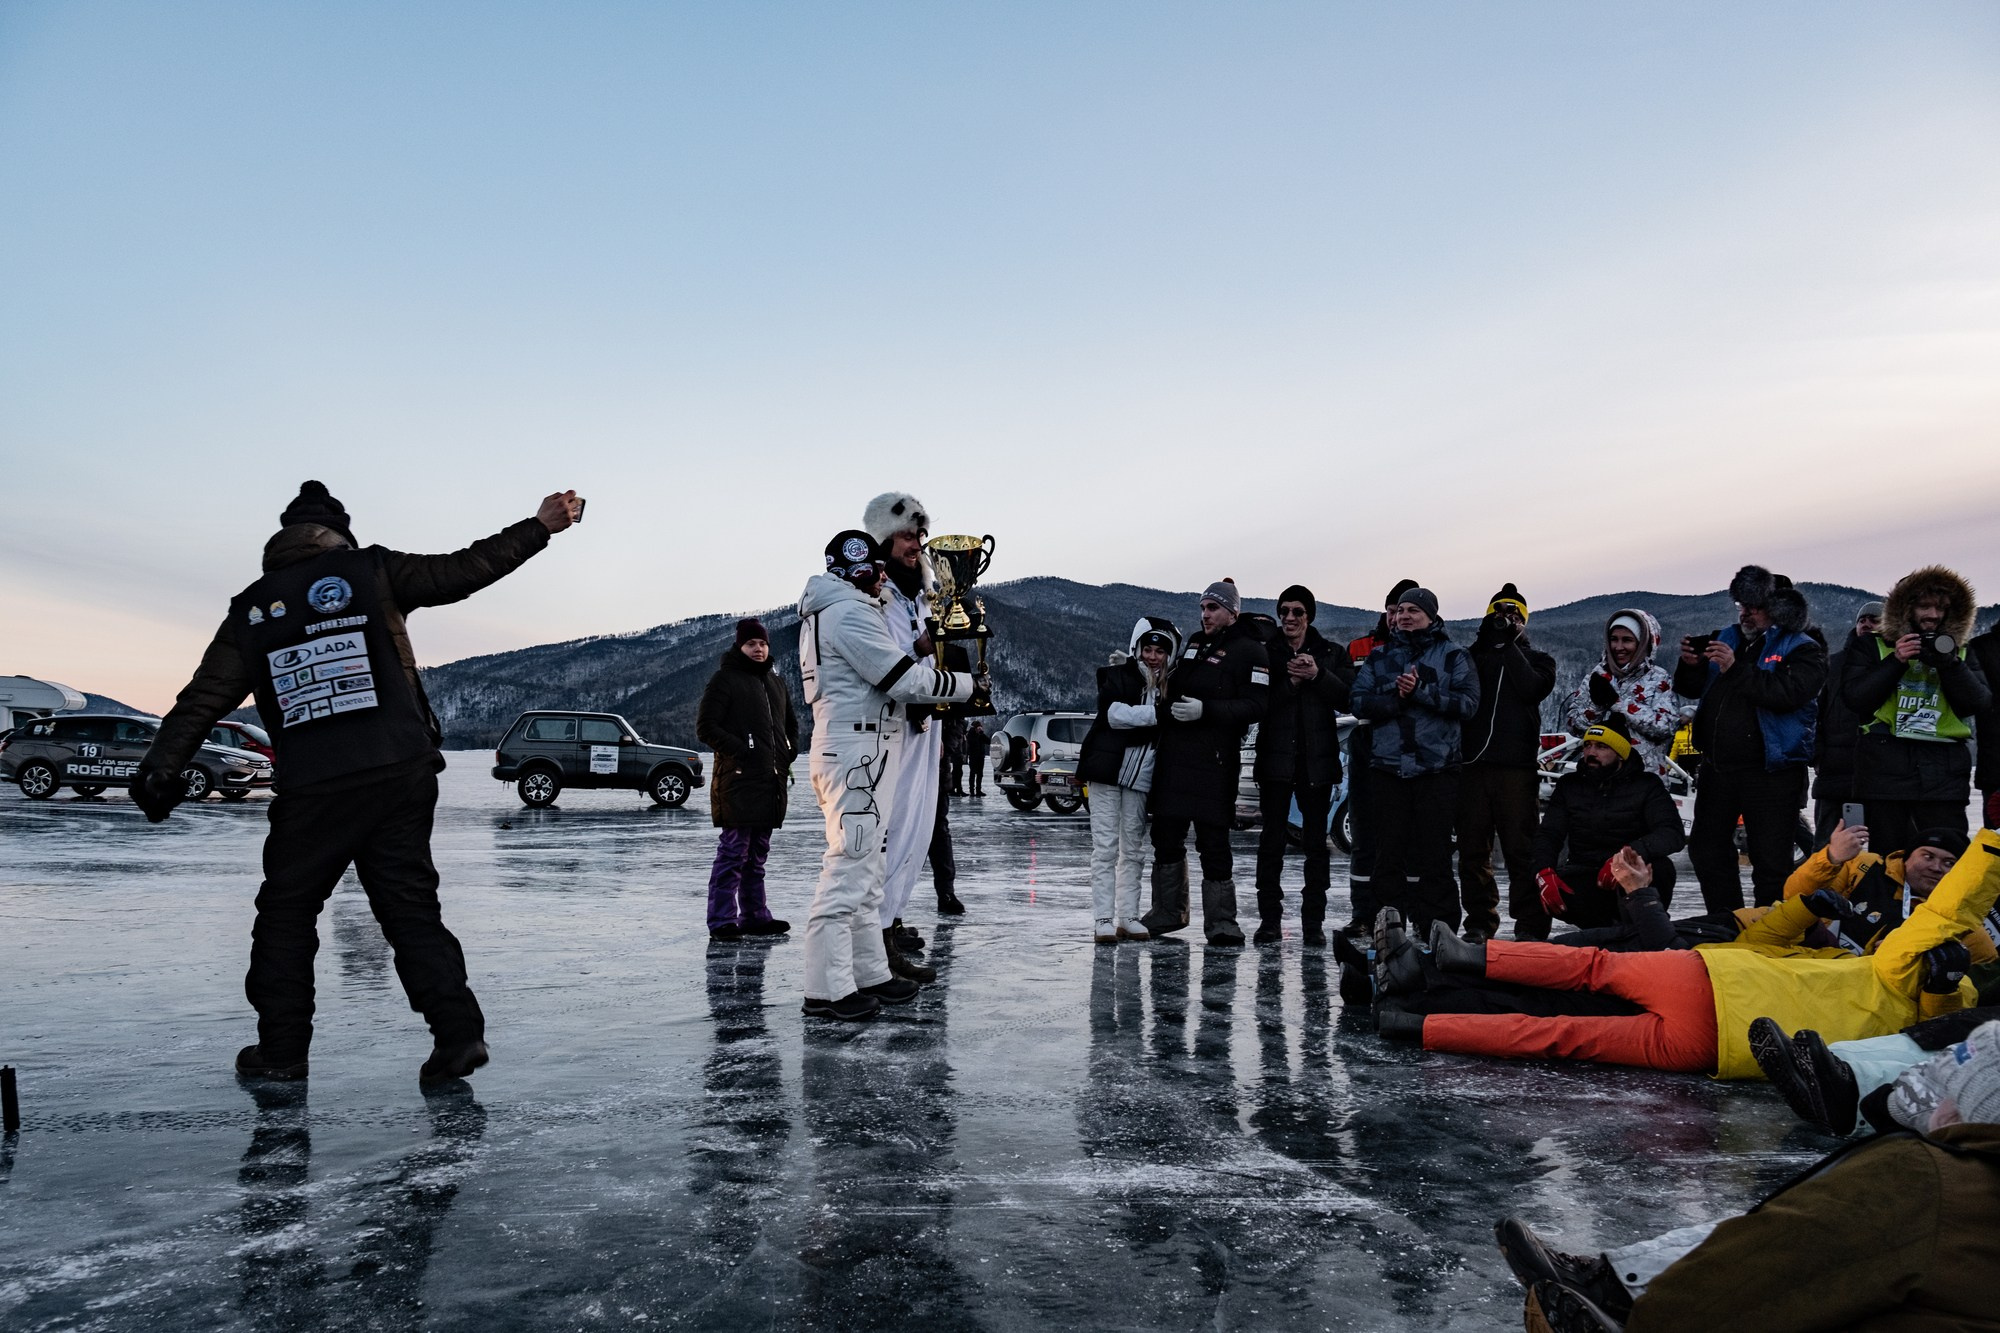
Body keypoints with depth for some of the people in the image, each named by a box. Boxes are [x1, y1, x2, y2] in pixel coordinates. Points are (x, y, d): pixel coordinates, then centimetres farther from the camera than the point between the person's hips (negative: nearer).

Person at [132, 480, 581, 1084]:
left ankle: (281, 1049, 18)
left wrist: (159, 769, 12)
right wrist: (540, 527, 9)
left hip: (310, 790, 0)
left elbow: (205, 698, 9)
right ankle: (457, 1032, -2)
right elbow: (463, 570, 5)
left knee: (286, 911, 16)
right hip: (399, 773, 0)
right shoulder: (371, 571, 6)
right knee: (411, 905, 6)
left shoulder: (252, 606, 12)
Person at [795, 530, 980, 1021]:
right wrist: (966, 683, -3)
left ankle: (869, 972, 22)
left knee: (867, 869, 15)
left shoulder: (827, 612, 20)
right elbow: (906, 680, -16)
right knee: (848, 868, -10)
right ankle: (828, 989, -7)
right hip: (857, 749, -11)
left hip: (861, 753, 11)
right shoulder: (851, 613, -13)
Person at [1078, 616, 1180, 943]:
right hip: (1107, 770, -4)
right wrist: (1157, 713, -20)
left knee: (1133, 848, 8)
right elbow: (1115, 714, -16)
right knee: (1105, 846, -5)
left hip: (1141, 776, 4)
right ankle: (1102, 919, -4)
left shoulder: (1168, 687, 10)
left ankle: (1127, 916, 14)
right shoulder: (1116, 675, 0)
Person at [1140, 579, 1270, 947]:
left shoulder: (1249, 651, -4)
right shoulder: (1194, 643, 19)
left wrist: (1205, 710, -22)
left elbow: (1254, 706, -14)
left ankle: (1221, 921, 5)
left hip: (1214, 760, -7)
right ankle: (1168, 912, 25)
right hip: (1173, 754, 7)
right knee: (1166, 835, 12)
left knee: (1213, 841, -5)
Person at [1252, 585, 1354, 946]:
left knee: (1316, 842, 4)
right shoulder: (1266, 652, 5)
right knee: (1272, 839, -1)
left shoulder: (1331, 654, 9)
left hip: (1317, 760, 1)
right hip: (1275, 757, -1)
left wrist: (1318, 676, -14)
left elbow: (1347, 698, -2)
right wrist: (1290, 682, -16)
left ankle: (1314, 922, 9)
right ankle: (1269, 919, 4)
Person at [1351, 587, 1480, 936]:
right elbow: (1360, 701, 3)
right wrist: (1397, 696, -12)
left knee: (1435, 853, -1)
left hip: (1437, 767, -2)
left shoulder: (1453, 656, 8)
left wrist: (1420, 691, -15)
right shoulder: (1379, 656, 15)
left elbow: (1467, 702, -6)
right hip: (1387, 767, 3)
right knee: (1388, 854, 4)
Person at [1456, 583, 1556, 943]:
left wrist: (1509, 646, 0)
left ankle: (1529, 925, -2)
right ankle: (1479, 922, 12)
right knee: (1473, 848, 4)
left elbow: (1531, 688, -5)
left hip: (1516, 765, -2)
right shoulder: (1470, 656, 19)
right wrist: (1488, 642, -2)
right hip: (1471, 763, 2)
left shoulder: (1536, 660, 16)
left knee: (1521, 847, -5)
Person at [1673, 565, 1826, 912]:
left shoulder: (1802, 649, -4)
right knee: (1706, 849, 16)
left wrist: (1737, 669, -27)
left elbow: (1789, 692, -24)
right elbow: (1692, 690, 15)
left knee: (1771, 859, -2)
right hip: (1717, 766, 7)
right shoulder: (1727, 638, 12)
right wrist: (1691, 666, -6)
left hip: (1770, 770, -7)